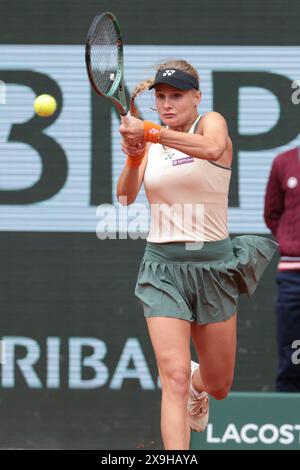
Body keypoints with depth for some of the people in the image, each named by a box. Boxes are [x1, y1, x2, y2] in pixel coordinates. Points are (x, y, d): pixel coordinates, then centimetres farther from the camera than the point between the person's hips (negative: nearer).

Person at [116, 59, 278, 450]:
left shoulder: (211, 122, -4)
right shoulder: (151, 141, 7)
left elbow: (214, 148, -30)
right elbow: (126, 197, -5)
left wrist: (151, 132, -37)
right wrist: (133, 156, -23)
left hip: (213, 263, -1)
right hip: (163, 265, 1)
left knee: (218, 386, 12)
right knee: (175, 377, -17)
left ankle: (197, 383, 49)